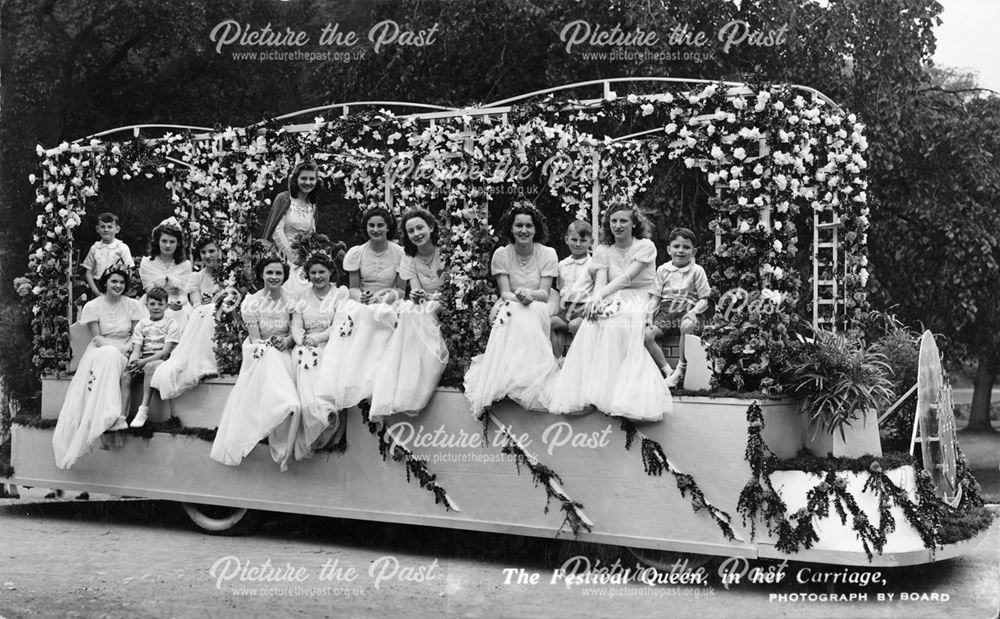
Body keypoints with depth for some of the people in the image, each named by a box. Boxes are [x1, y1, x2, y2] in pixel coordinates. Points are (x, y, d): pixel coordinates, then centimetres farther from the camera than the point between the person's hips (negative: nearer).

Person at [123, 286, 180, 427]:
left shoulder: (171, 325, 0)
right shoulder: (141, 325, 13)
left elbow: (165, 351, -10)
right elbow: (136, 349, 4)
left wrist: (144, 361, -20)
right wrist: (132, 363, -19)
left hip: (162, 360, -4)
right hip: (143, 360, 4)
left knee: (150, 366, -37)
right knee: (124, 371, -24)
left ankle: (144, 409, -36)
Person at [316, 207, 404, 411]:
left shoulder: (399, 253, 0)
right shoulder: (356, 253, 5)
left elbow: (401, 289, 2)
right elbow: (353, 287, 7)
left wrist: (383, 299, -17)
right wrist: (360, 297, -16)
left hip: (388, 304, -1)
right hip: (361, 303, 2)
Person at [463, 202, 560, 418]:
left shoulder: (548, 254, -2)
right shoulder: (501, 254, 1)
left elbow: (544, 294, -8)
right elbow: (504, 293, -5)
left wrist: (529, 294, -31)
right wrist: (518, 297, -28)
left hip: (538, 311, -1)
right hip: (510, 310, 1)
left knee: (529, 317, -36)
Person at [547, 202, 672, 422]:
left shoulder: (646, 246, 1)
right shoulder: (603, 251, 12)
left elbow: (627, 277, -15)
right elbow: (600, 282, -4)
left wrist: (600, 296, -29)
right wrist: (596, 300, -29)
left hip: (640, 302, -3)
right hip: (613, 302, 3)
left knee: (618, 325, -37)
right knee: (593, 323, -32)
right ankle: (588, 391, -34)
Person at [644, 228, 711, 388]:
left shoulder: (697, 271, 4)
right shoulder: (662, 270, 11)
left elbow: (703, 300, 1)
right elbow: (655, 297, 10)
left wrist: (693, 312, -19)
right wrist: (649, 315, -7)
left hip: (687, 312, -3)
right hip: (665, 311, 3)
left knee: (686, 326, -40)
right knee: (647, 334, -26)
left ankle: (681, 368, -21)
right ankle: (668, 371, -17)